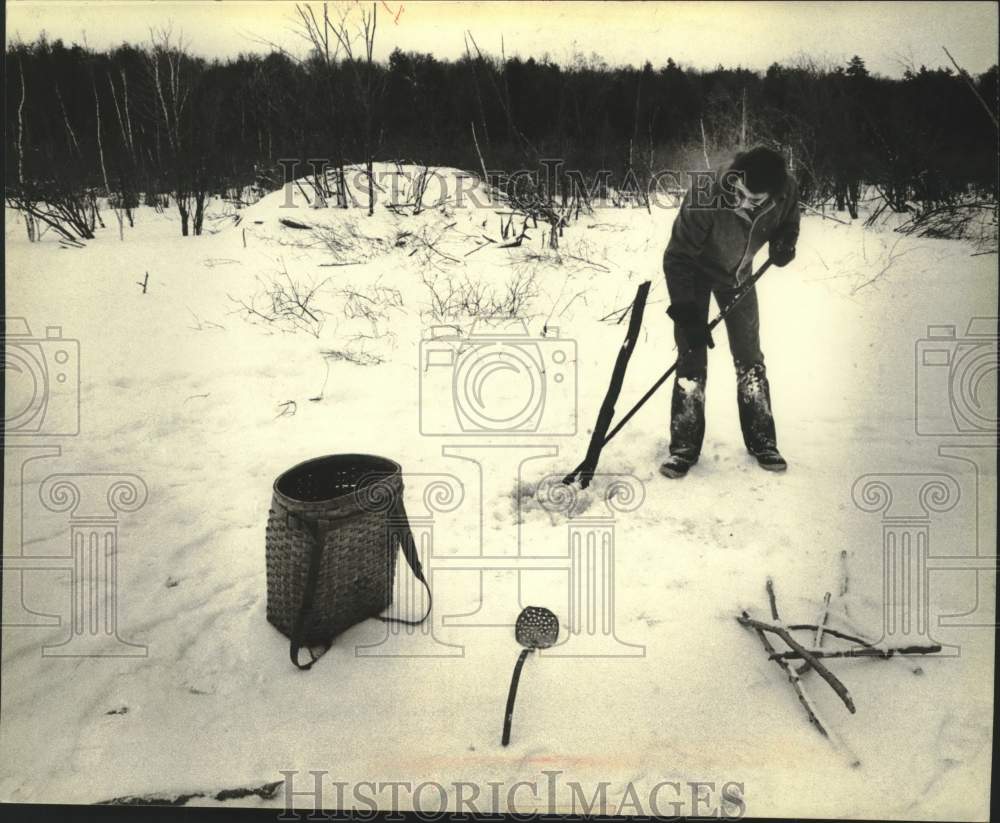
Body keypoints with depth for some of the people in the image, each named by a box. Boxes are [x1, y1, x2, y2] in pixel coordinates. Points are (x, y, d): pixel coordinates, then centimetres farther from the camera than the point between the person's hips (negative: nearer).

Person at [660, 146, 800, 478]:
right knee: (692, 361, -8)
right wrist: (687, 314, -34)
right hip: (696, 273, -3)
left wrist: (783, 245, -21)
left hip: (739, 274, 4)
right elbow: (678, 257, -30)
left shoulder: (787, 192, -24)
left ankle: (762, 442, 18)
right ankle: (684, 448, 2)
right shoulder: (706, 194, -37)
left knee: (750, 358, 5)